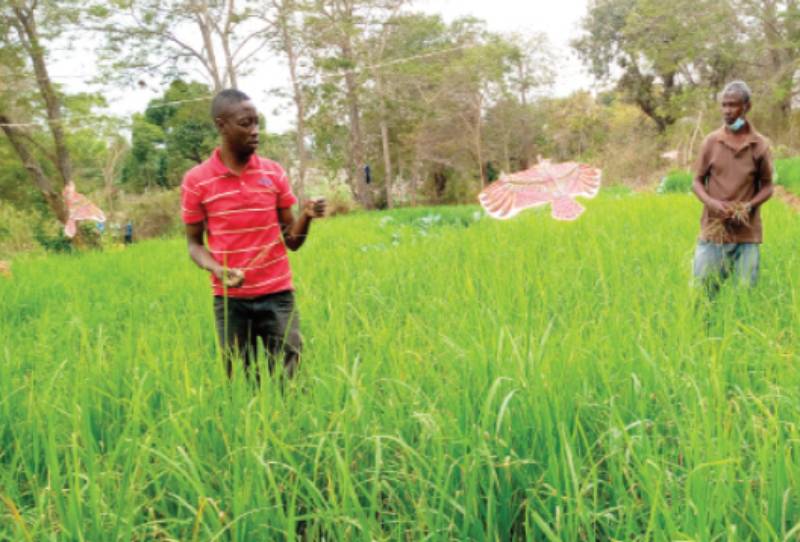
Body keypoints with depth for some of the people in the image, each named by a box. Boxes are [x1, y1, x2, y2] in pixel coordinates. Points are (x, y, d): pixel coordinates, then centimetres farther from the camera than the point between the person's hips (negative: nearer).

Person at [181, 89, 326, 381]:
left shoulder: (274, 172, 2)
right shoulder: (196, 181, -3)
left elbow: (291, 240, 6)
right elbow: (194, 243, 4)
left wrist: (306, 217, -15)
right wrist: (217, 270, -16)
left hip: (277, 294, 1)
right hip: (229, 299, -1)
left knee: (290, 376, -1)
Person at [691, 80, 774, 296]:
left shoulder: (760, 145, 2)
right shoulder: (711, 141, 2)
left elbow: (767, 187, 8)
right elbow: (697, 181, 6)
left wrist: (750, 206, -12)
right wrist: (711, 202, -13)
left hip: (747, 232, 0)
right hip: (713, 230, 0)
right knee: (702, 289, 0)